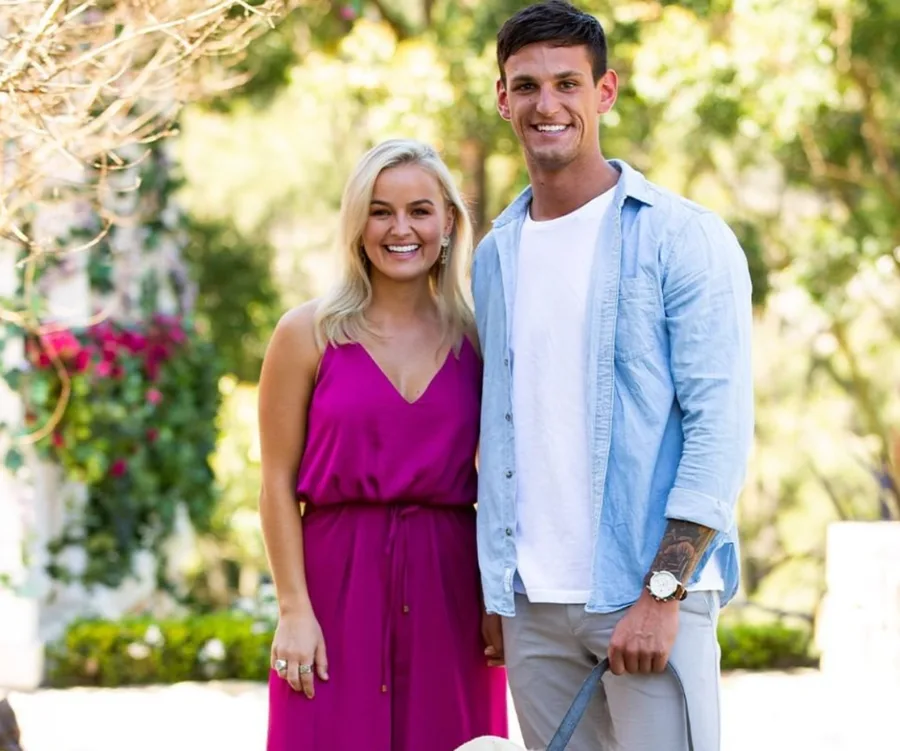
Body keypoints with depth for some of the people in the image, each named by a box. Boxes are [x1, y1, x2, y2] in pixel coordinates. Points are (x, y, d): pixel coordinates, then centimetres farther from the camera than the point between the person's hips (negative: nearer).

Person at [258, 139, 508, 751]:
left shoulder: (478, 338, 7)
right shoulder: (308, 334, 2)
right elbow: (279, 483, -1)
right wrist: (294, 609, -8)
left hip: (450, 588, 2)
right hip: (339, 580, -2)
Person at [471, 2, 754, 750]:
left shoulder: (684, 238, -3)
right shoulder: (496, 256, 14)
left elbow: (721, 426, -9)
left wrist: (662, 594, -16)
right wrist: (496, 596, 12)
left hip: (650, 595, -5)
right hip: (532, 605, 5)